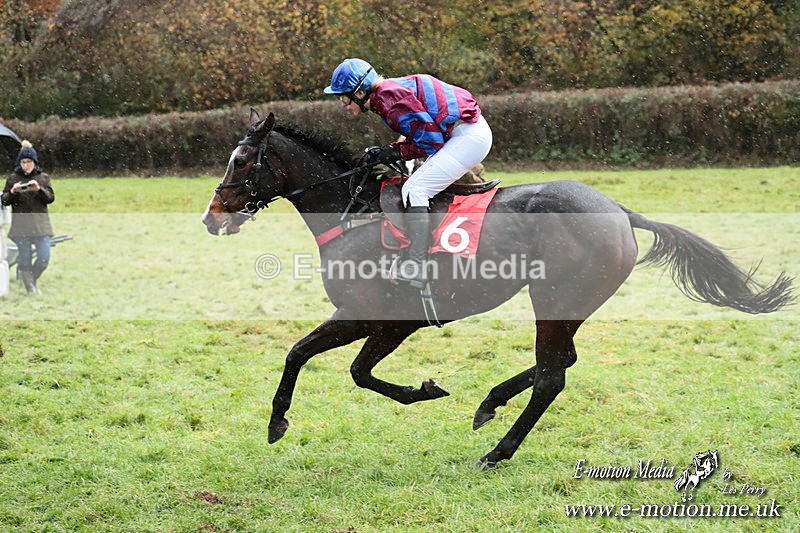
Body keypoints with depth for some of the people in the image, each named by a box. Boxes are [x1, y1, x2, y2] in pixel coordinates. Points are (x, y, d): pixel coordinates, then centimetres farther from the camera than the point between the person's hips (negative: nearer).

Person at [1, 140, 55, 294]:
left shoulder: (43, 177, 8)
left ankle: (33, 280, 19)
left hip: (40, 223, 1)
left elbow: (51, 198, 2)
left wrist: (39, 189, -16)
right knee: (24, 259, -1)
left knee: (44, 258, -7)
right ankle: (30, 288, 13)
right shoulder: (13, 178, 5)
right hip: (20, 225, -1)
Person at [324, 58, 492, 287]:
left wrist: (396, 152, -10)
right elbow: (420, 133, 17)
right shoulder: (387, 93, 12)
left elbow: (432, 140, -17)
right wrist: (387, 150, 4)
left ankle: (416, 268, -22)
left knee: (413, 190, -16)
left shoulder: (391, 100, -18)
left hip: (468, 136, -11)